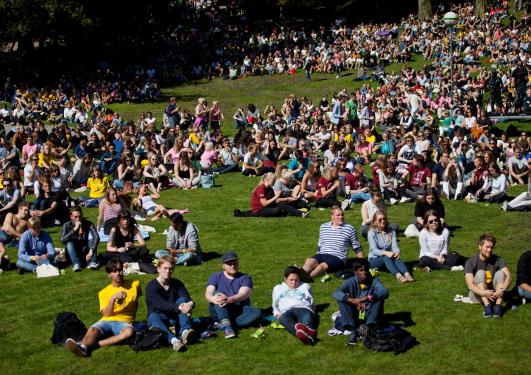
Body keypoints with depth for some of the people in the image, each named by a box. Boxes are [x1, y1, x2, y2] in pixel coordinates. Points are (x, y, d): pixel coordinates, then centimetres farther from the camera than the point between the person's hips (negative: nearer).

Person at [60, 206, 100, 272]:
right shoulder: (67, 225, -9)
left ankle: (92, 262, -35)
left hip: (86, 252, 1)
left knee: (92, 239, -24)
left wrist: (91, 251, -36)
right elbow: (63, 240, -25)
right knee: (69, 243, -28)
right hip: (73, 254, -1)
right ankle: (76, 264, -41)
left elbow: (96, 237, -23)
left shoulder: (88, 224, -9)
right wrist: (74, 229, -33)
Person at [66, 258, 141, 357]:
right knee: (92, 330, -33)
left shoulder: (134, 285, 9)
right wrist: (112, 299, -16)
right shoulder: (104, 292, 9)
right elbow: (106, 314, -1)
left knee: (129, 332, -38)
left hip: (124, 322, -1)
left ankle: (93, 345, -45)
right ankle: (82, 347, -64)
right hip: (107, 321, 1)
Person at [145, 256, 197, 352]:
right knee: (153, 317, -37)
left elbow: (187, 299, -12)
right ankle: (173, 340, -63)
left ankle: (185, 331, -43)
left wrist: (190, 304, -38)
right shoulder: (151, 286, -11)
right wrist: (179, 308, -43)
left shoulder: (177, 284, 4)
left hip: (174, 318, 4)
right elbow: (161, 304, -27)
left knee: (182, 300, -21)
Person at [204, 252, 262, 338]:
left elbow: (243, 295, -15)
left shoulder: (245, 278, 5)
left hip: (239, 311, 0)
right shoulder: (216, 277, 10)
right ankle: (226, 324, -47)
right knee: (219, 293, -26)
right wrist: (213, 299, -34)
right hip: (219, 311, 0)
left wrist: (229, 299, -37)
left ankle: (222, 325, -34)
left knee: (257, 313, -28)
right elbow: (208, 293, -7)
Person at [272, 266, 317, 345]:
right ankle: (299, 330, -72)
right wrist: (277, 313, 13)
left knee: (307, 317, -40)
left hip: (303, 308, 1)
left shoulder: (305, 286, 35)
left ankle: (309, 330, -74)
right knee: (283, 318, -41)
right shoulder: (278, 288, 35)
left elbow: (312, 303, 30)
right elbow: (275, 305, 35)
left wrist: (312, 312, 8)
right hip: (287, 311, -1)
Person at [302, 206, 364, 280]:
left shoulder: (349, 229, 8)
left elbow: (357, 248, 13)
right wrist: (318, 258, 20)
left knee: (322, 266, -35)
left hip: (338, 258, -3)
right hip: (322, 255, 4)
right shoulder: (323, 227, 17)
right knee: (309, 261, -31)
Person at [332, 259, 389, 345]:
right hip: (355, 316, 1)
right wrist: (352, 300, -42)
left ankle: (370, 327, -30)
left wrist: (368, 298, -45)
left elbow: (385, 292, -31)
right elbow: (335, 293, -27)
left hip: (369, 315, -1)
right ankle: (352, 330, -28)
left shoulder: (374, 281, -11)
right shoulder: (351, 282, -10)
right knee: (341, 298, -22)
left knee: (379, 297, -23)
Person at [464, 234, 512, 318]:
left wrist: (502, 289, -40)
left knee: (500, 273, -19)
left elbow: (509, 276, -19)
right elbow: (470, 285, -23)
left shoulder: (498, 260, -5)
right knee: (480, 273, -25)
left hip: (494, 294, 2)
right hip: (478, 294, -2)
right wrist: (483, 292, -43)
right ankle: (487, 306, -42)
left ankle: (498, 305, -36)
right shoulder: (471, 262, -12)